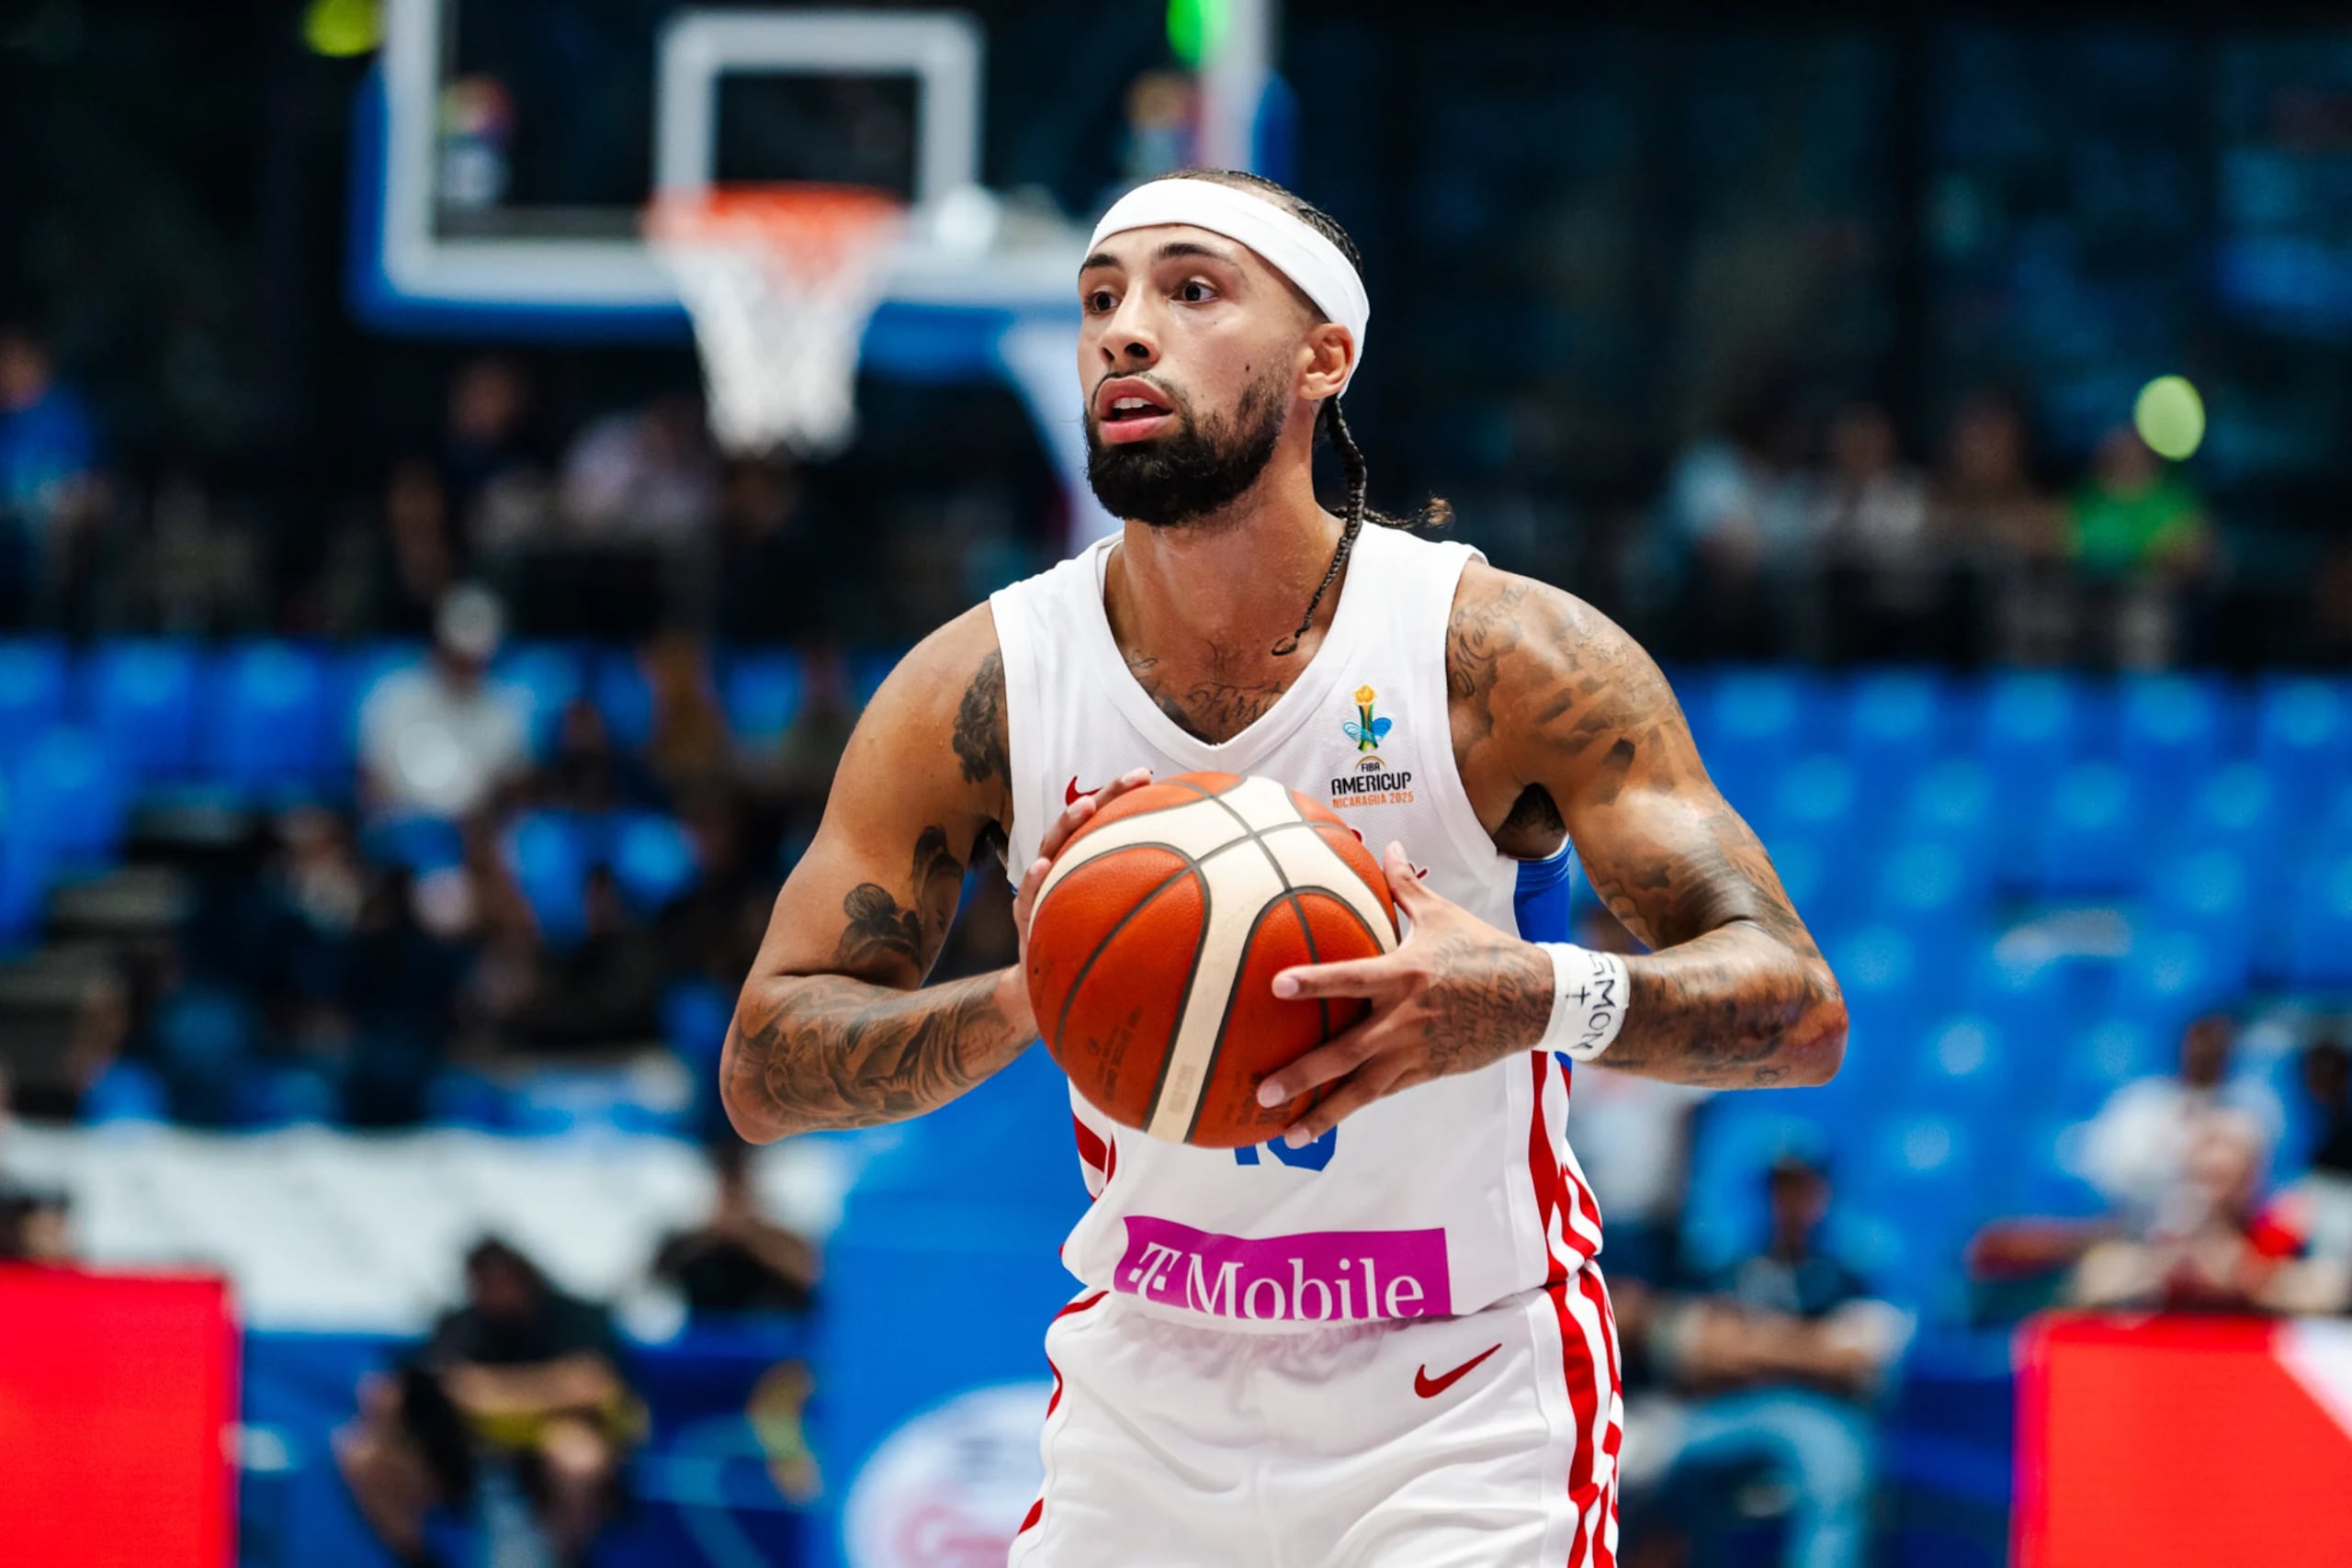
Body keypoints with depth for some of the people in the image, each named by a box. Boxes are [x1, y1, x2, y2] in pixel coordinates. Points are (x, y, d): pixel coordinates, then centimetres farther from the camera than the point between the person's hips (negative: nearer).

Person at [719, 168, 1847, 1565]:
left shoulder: (1508, 655, -15)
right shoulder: (980, 688, -8)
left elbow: (1800, 1007, -18)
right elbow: (764, 1064, -7)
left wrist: (1542, 998, -39)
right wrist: (1019, 1002, -27)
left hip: (1467, 1411, -3)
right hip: (1147, 1395, 3)